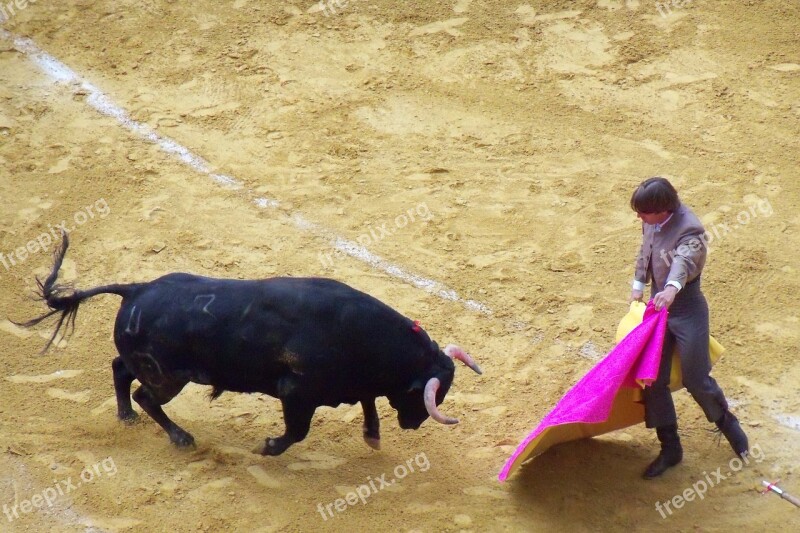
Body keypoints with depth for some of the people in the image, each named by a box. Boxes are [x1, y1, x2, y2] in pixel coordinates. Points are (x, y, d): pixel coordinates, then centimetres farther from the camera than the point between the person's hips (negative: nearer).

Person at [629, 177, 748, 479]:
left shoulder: (689, 229, -26)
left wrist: (672, 288, -65)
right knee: (653, 381, 6)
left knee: (696, 380, 0)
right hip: (658, 308, 7)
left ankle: (727, 423, 31)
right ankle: (670, 448, 19)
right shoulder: (652, 224, -2)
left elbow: (685, 261, -47)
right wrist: (639, 284, 24)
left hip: (687, 312, -7)